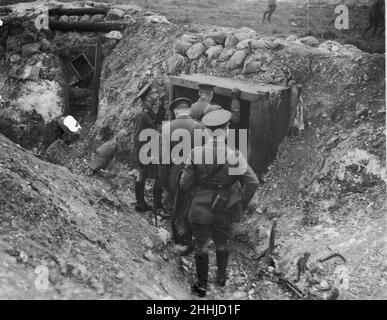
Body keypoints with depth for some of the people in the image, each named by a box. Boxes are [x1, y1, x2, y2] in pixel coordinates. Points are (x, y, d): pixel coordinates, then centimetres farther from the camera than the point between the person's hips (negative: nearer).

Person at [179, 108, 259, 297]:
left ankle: (202, 285, 30)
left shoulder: (196, 154, -16)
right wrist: (241, 205, 2)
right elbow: (252, 183, -13)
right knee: (221, 244, 26)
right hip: (224, 211, 1)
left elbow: (185, 184, -9)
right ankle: (221, 277, 46)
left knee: (201, 246, 19)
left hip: (200, 210, -1)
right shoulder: (234, 156, -17)